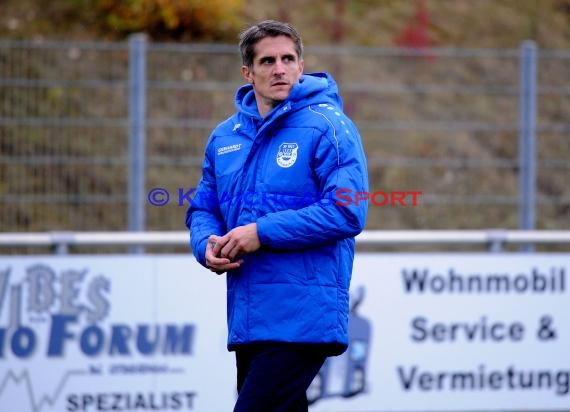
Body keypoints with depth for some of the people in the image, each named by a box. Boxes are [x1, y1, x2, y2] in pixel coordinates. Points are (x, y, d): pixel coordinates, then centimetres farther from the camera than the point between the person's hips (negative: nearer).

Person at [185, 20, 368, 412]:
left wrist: (262, 233, -16)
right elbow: (203, 209, 22)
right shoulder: (224, 136, 15)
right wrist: (208, 245, -2)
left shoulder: (327, 127, -7)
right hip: (248, 320, 7)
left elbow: (347, 213, -16)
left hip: (302, 317, -7)